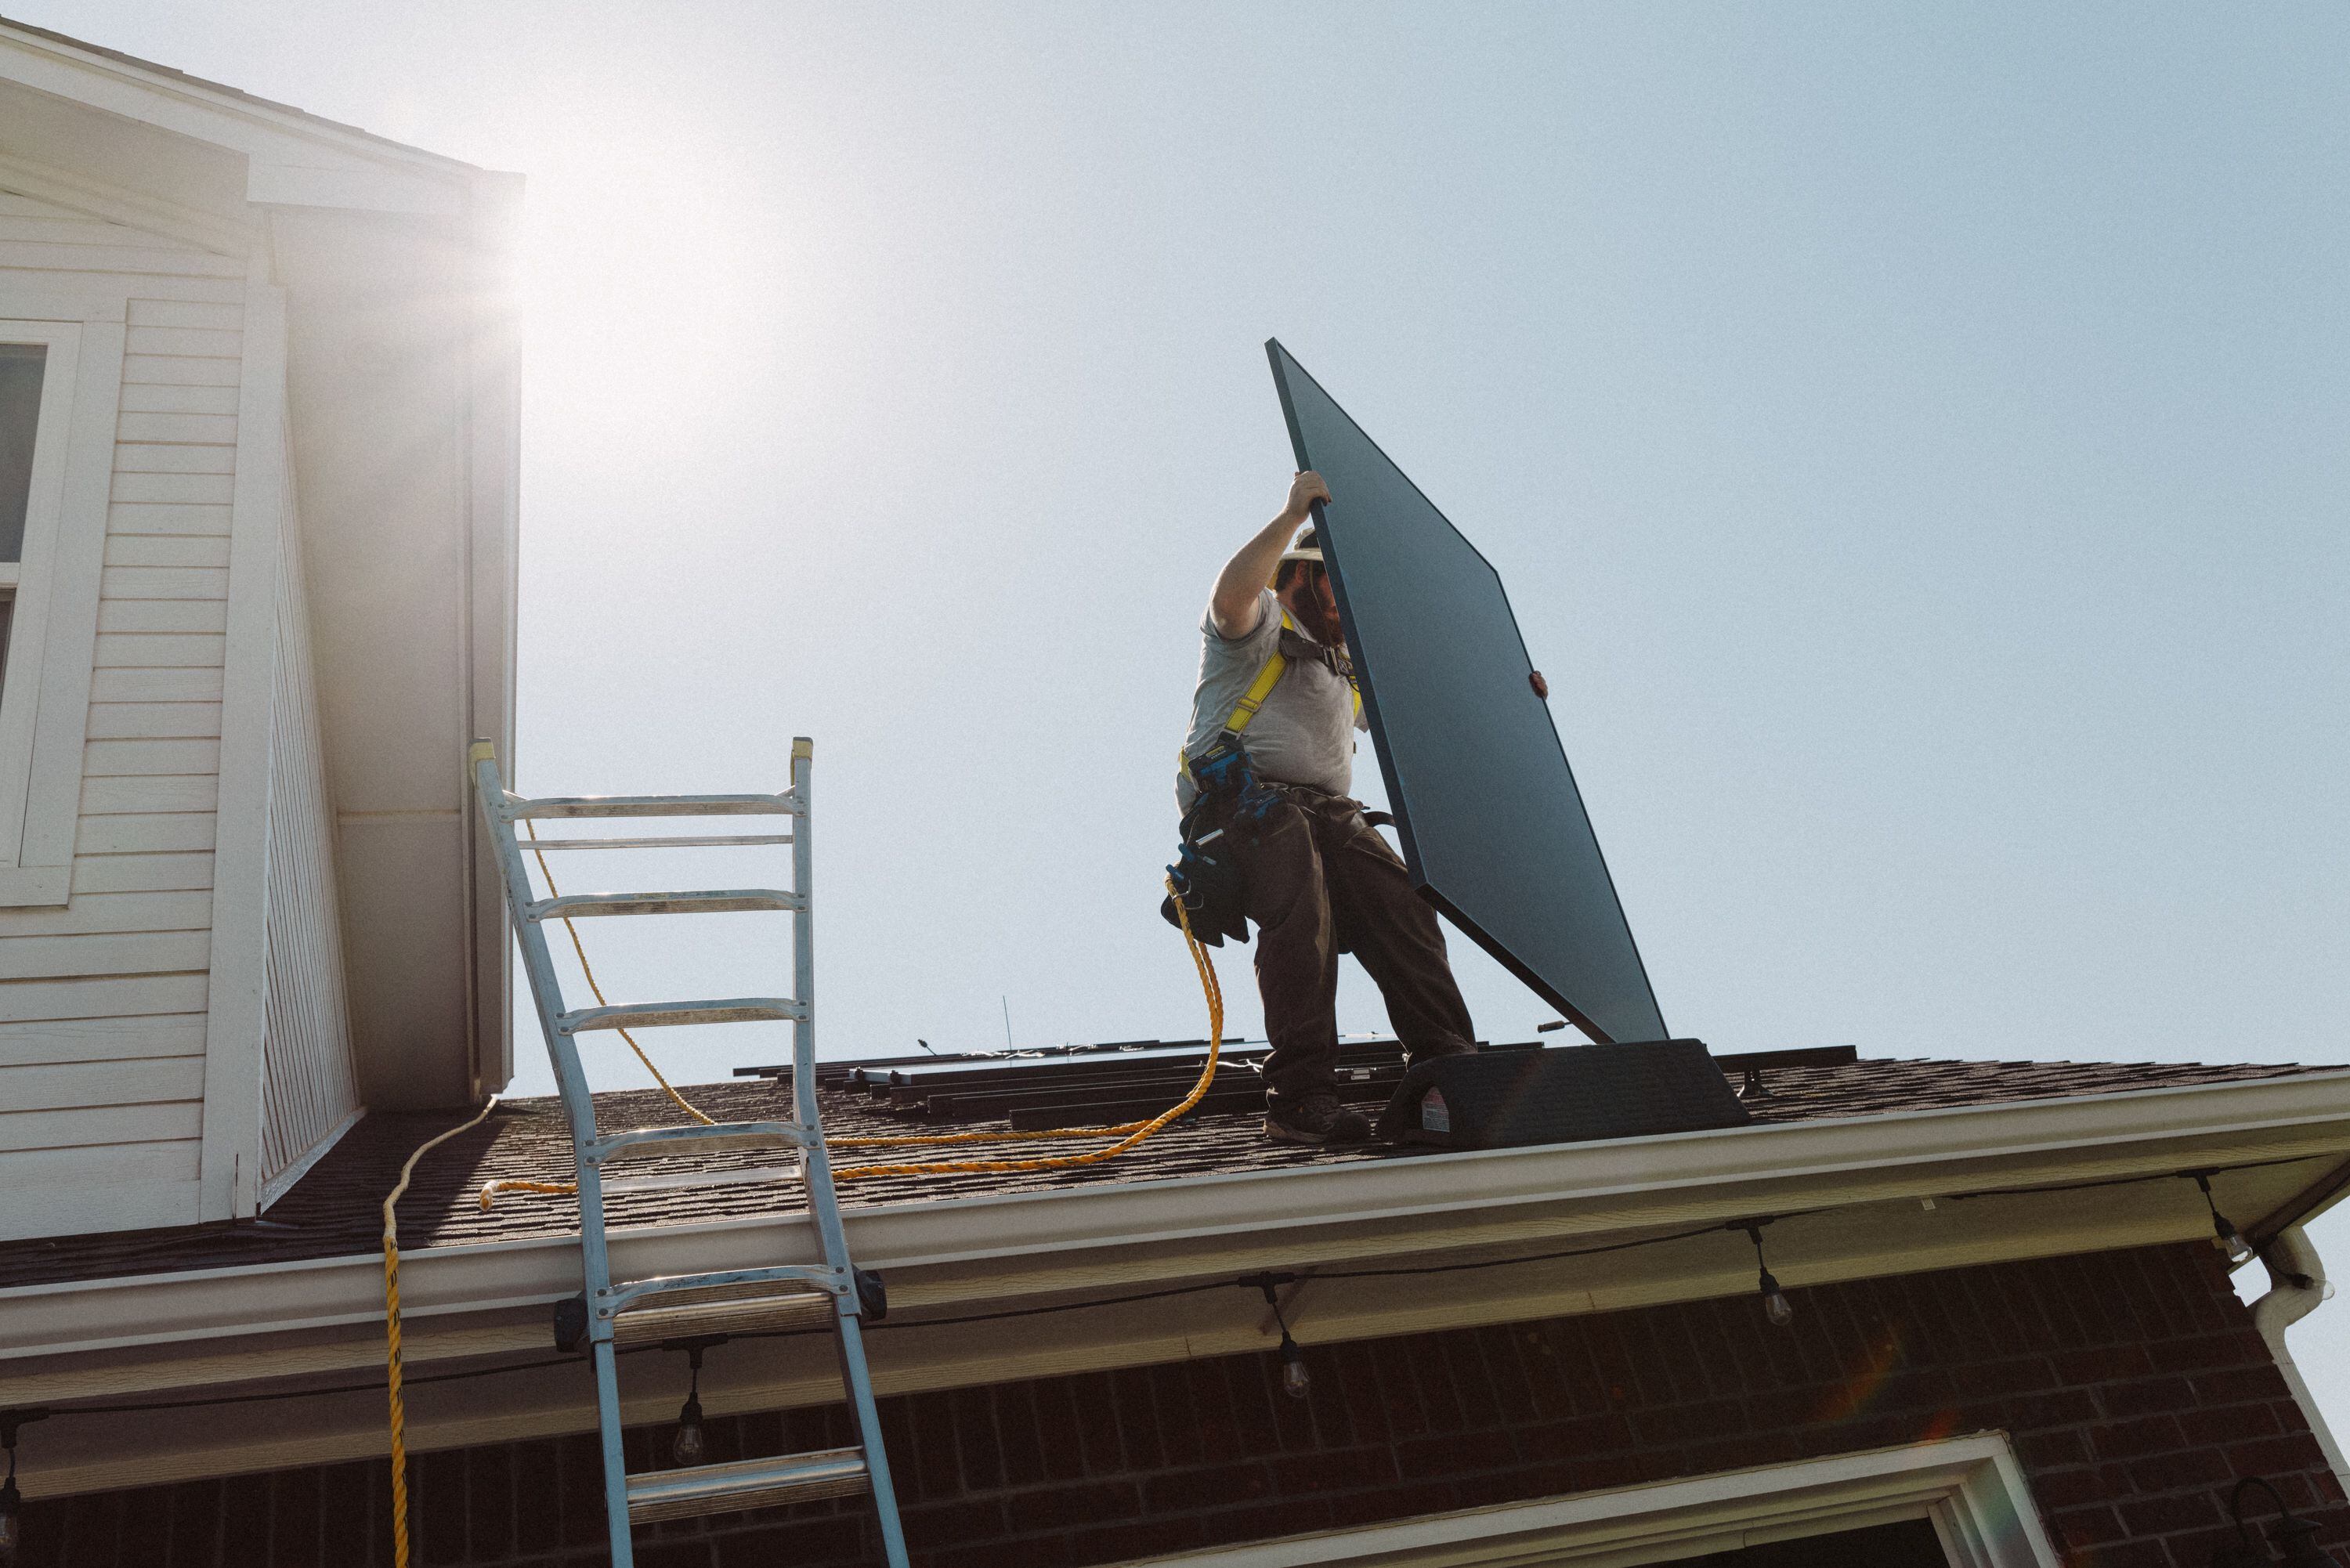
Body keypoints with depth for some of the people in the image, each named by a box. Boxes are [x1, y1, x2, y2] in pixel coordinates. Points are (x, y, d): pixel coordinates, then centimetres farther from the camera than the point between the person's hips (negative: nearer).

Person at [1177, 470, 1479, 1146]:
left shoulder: (1346, 666, 34)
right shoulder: (1260, 625, 10)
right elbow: (1231, 594, -17)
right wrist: (1294, 514, -15)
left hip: (1327, 810, 7)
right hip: (1244, 800, -7)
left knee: (1401, 905, -20)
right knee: (1302, 910, -32)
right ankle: (1299, 1097, -33)